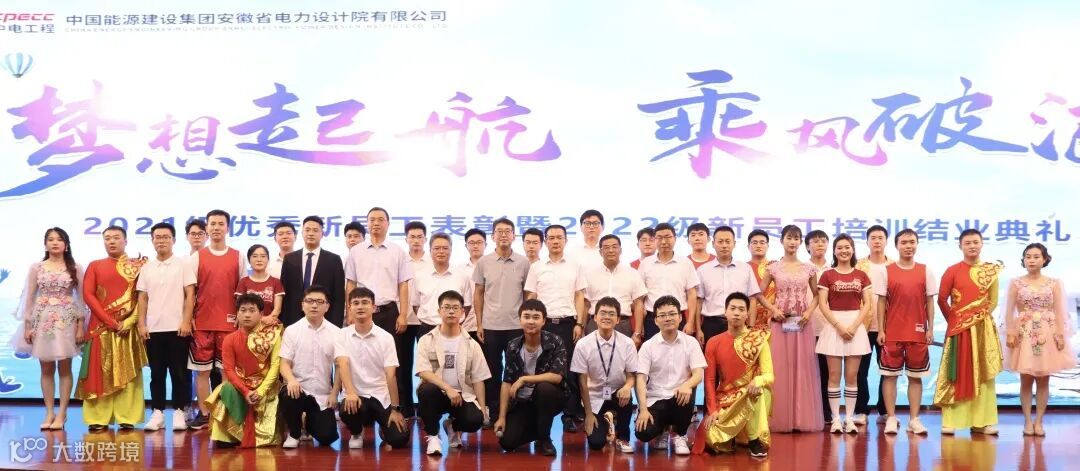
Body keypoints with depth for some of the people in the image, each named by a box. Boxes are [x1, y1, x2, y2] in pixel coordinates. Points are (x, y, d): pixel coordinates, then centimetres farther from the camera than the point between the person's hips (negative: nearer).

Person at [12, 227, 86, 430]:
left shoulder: (75, 268, 3)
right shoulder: (36, 268, 5)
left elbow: (81, 298, 2)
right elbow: (29, 298, 5)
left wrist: (81, 325, -5)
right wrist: (27, 325, -2)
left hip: (66, 320, -1)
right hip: (42, 320, 1)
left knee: (64, 368, 0)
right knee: (46, 368, 4)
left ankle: (61, 414, 5)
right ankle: (49, 413, 10)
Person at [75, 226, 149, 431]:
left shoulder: (138, 266, 7)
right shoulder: (95, 266, 9)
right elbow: (88, 295, 0)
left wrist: (129, 322, -14)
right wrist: (111, 322, -11)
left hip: (128, 327, -1)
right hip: (101, 327, 1)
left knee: (127, 372, -1)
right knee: (99, 371, -1)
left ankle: (127, 417, -1)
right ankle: (98, 418, 0)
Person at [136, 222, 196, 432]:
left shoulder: (182, 265, 1)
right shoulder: (146, 268, 11)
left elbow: (190, 295, -2)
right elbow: (143, 298, 12)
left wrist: (186, 322, -10)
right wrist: (141, 324, 3)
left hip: (177, 328, -3)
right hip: (153, 328, 3)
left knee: (179, 372, 0)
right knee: (156, 373, 6)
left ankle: (179, 412, 6)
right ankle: (157, 412, 11)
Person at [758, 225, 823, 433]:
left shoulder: (809, 269, 6)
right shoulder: (773, 268, 2)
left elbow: (816, 295, 11)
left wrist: (810, 312, -5)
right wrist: (774, 310, -8)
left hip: (802, 323, 1)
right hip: (780, 323, -1)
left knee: (803, 368, 1)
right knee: (780, 369, -1)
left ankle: (802, 418, 8)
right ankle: (781, 419, 5)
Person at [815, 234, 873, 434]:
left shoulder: (861, 275, 8)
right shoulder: (827, 275, 3)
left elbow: (867, 304, 4)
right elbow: (822, 304, -3)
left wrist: (854, 326, -9)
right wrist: (839, 326, -12)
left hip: (856, 326, 1)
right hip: (834, 325, -1)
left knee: (852, 376, 2)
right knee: (834, 375, -1)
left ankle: (850, 418, 7)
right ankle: (835, 419, 3)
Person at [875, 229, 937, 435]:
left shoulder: (926, 271, 6)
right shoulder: (886, 271, 1)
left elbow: (930, 301, 7)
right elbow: (881, 302, 2)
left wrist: (930, 329, 2)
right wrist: (880, 330, -3)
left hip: (918, 332, 1)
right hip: (892, 332, -1)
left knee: (916, 376, 6)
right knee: (890, 375, 1)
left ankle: (914, 419, 11)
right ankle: (891, 418, 7)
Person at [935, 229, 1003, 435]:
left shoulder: (991, 271, 5)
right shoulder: (952, 271, -3)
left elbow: (993, 301, 10)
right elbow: (942, 299, 0)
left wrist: (982, 316, 3)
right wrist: (953, 319, 7)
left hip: (983, 329, 3)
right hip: (959, 329, -3)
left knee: (983, 374, 4)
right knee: (956, 374, -1)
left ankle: (981, 421, 9)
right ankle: (950, 421, -1)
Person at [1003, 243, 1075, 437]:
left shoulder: (1054, 283, 5)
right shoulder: (1016, 283, 3)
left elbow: (1060, 312, 2)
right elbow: (1009, 311, 0)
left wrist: (1061, 335, -6)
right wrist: (1010, 333, -9)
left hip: (1047, 334, 1)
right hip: (1024, 334, 0)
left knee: (1043, 379, 2)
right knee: (1026, 379, 0)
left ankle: (1039, 422, 8)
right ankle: (1028, 421, 5)